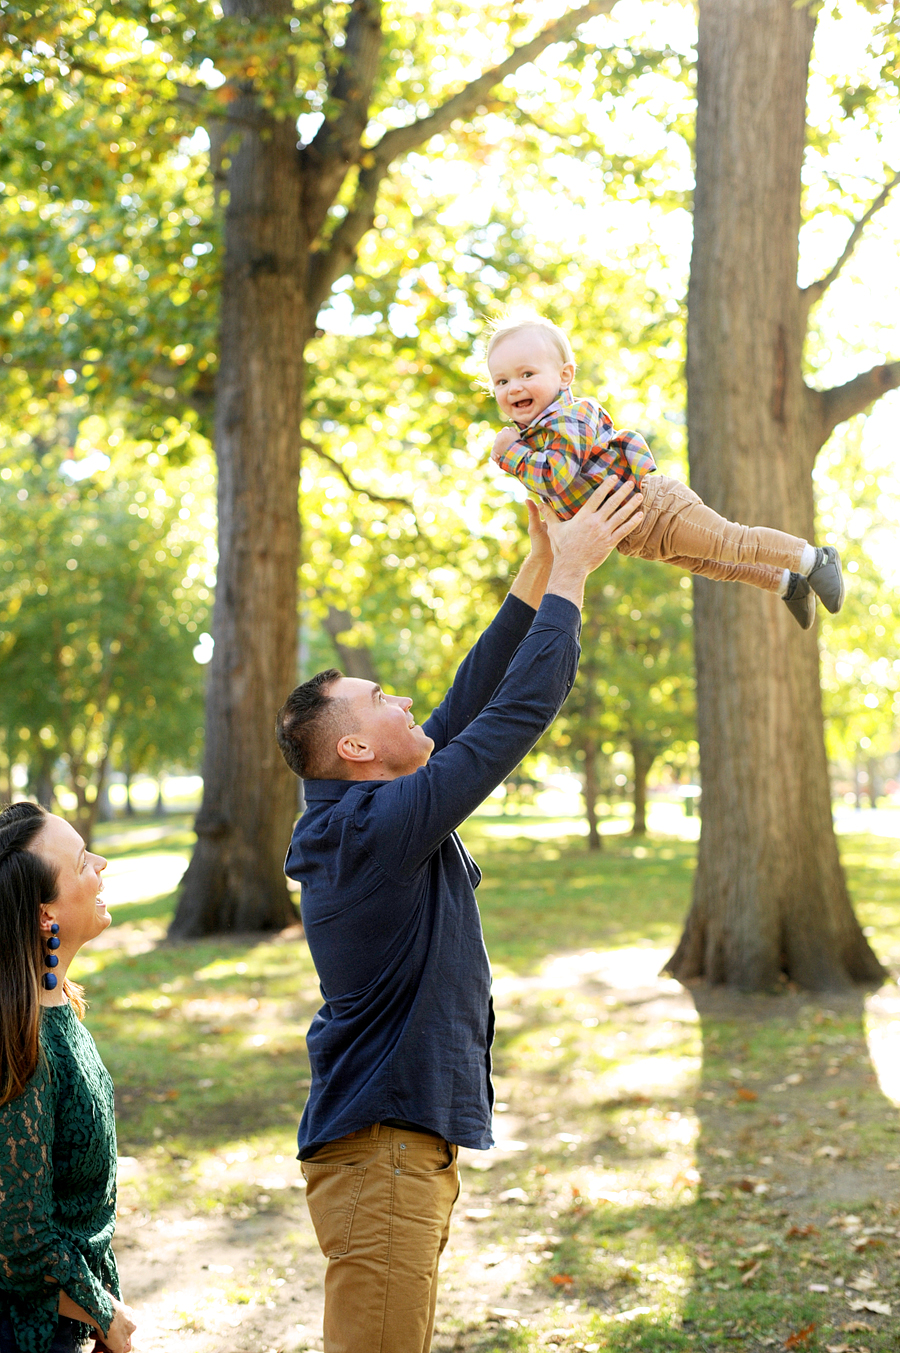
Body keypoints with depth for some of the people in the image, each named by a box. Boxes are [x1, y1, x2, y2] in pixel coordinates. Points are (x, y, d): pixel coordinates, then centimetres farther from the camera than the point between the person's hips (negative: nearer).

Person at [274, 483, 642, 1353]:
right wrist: (568, 573, -10)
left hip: (407, 1144, 10)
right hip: (381, 1154, -10)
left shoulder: (359, 817, 9)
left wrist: (538, 572, 14)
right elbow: (517, 714, -19)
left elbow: (470, 706, 13)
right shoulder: (379, 825, -19)